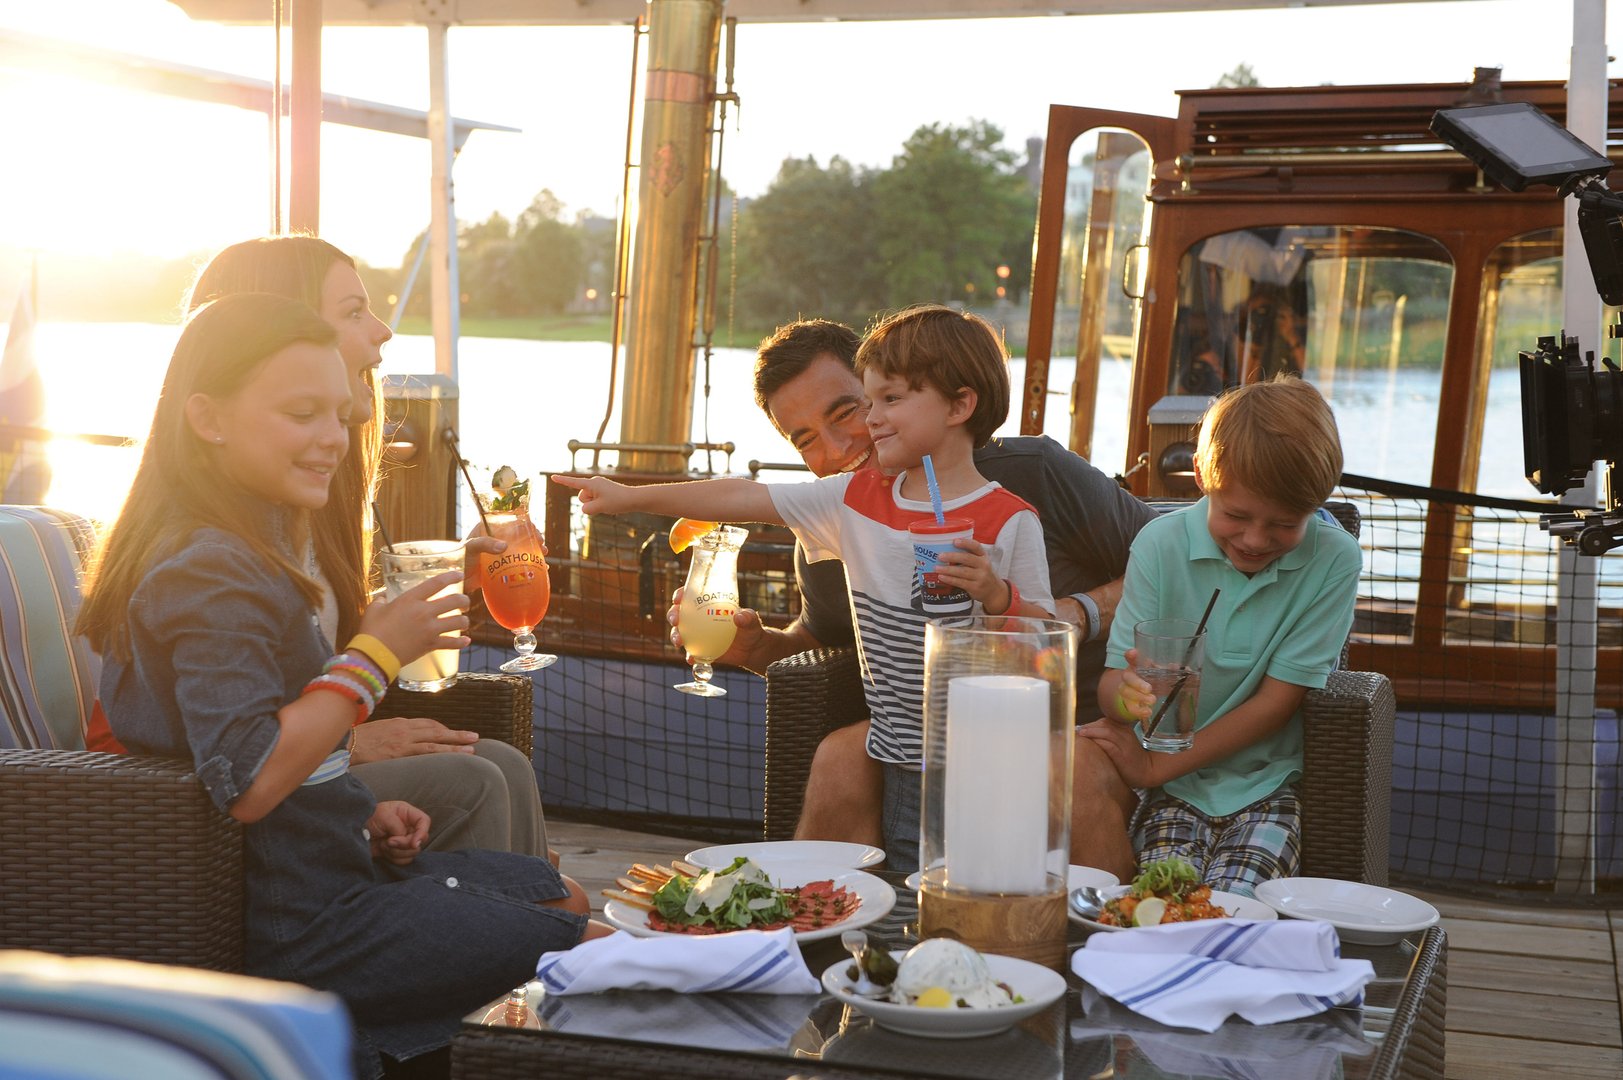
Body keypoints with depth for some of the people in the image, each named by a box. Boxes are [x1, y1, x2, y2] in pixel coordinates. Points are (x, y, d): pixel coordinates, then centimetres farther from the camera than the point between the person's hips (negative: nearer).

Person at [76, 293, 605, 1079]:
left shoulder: (246, 553, 11)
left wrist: (359, 815, 8)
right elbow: (247, 784, -31)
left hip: (330, 870, 11)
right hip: (298, 925, -11)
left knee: (567, 897, 21)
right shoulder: (210, 573, -23)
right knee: (599, 951, -7)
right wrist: (376, 654, -24)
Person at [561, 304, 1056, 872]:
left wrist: (996, 595, -25)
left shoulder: (1010, 521, -9)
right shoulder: (858, 497, 5)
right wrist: (632, 497, 2)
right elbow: (747, 498, 4)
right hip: (902, 761, 5)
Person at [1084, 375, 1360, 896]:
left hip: (1267, 788, 0)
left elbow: (1278, 700, -9)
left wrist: (1157, 767, -14)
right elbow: (1113, 681, -9)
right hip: (1173, 793, 0)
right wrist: (1128, 696, -36)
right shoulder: (1161, 544, -6)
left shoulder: (1333, 560, -8)